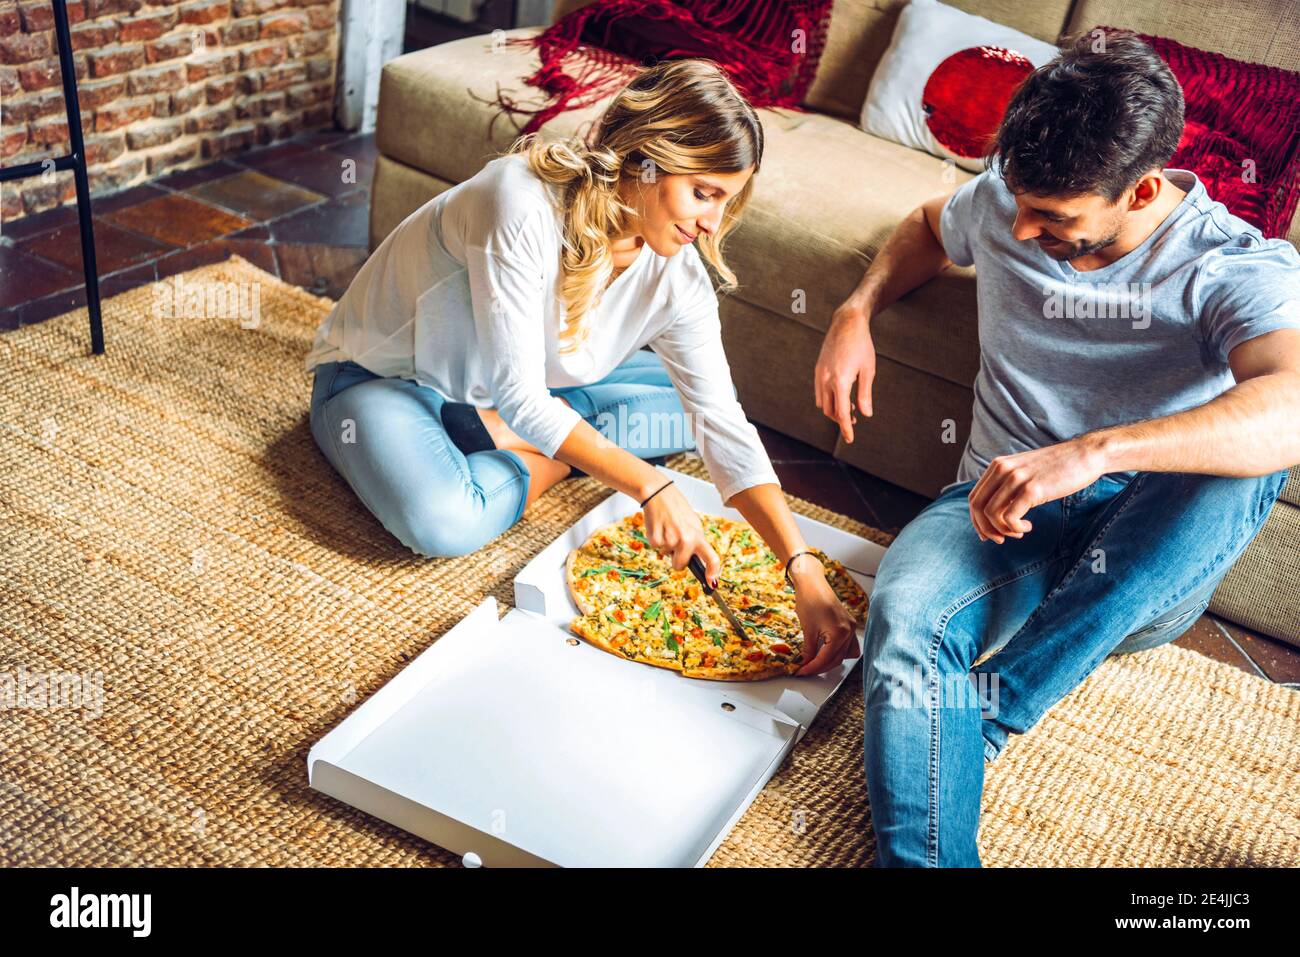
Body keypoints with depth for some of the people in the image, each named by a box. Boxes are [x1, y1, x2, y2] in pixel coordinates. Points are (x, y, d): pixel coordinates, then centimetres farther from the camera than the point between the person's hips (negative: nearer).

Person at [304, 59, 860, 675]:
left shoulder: (677, 277, -15)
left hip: (518, 393, 6)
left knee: (689, 401, -2)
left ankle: (513, 442, -10)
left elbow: (724, 427, -18)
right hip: (378, 373, -6)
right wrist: (648, 486, -35)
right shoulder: (525, 206, -34)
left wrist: (804, 569, -28)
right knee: (444, 521, -37)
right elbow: (519, 395, -32)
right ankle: (547, 463, -8)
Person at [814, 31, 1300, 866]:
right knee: (903, 620, -33)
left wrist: (1091, 452, -48)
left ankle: (990, 710, -28)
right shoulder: (1005, 201, 1)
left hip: (1146, 559, -2)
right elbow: (928, 229, 26)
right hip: (1003, 516, 2)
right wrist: (857, 313, 6)